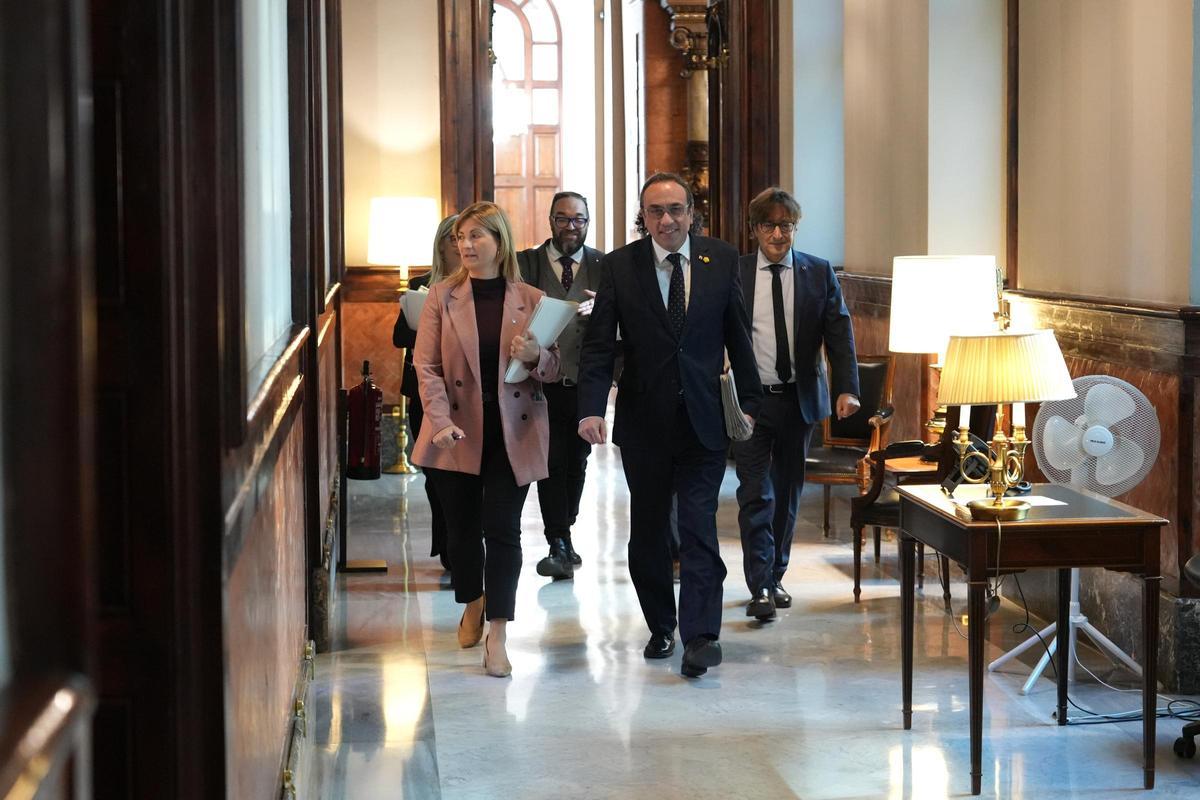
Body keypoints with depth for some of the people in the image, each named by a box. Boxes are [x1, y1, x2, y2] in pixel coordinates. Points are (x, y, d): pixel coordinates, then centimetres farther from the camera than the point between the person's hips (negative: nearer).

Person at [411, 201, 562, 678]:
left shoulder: (531, 301, 1)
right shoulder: (442, 297, 1)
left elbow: (556, 368, 5)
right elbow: (426, 365, -3)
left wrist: (535, 356, -18)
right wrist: (441, 421, -16)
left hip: (513, 435, -1)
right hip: (458, 434, 1)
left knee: (503, 531, -3)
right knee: (462, 527, 11)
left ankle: (497, 637, 1)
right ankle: (473, 604, 38)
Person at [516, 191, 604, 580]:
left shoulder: (604, 266, 6)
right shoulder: (526, 263, 3)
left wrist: (599, 309, -25)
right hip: (545, 384, -2)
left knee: (577, 463, 12)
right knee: (553, 463, -7)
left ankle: (562, 539, 28)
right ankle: (560, 545, -2)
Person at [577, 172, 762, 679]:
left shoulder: (721, 261, 2)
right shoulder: (619, 266, -1)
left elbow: (738, 336, 7)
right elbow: (598, 344, -4)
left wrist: (748, 402, 3)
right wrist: (591, 408, -16)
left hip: (703, 418, -1)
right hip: (644, 420, 1)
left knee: (699, 528, -8)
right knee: (648, 531, 10)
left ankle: (700, 636, -9)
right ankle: (660, 627, 24)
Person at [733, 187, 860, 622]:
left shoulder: (819, 273, 4)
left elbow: (839, 332, 1)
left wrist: (847, 388, -11)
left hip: (799, 401, 2)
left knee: (787, 492, 12)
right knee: (756, 494, -8)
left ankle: (775, 577, 25)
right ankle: (760, 588, -7)